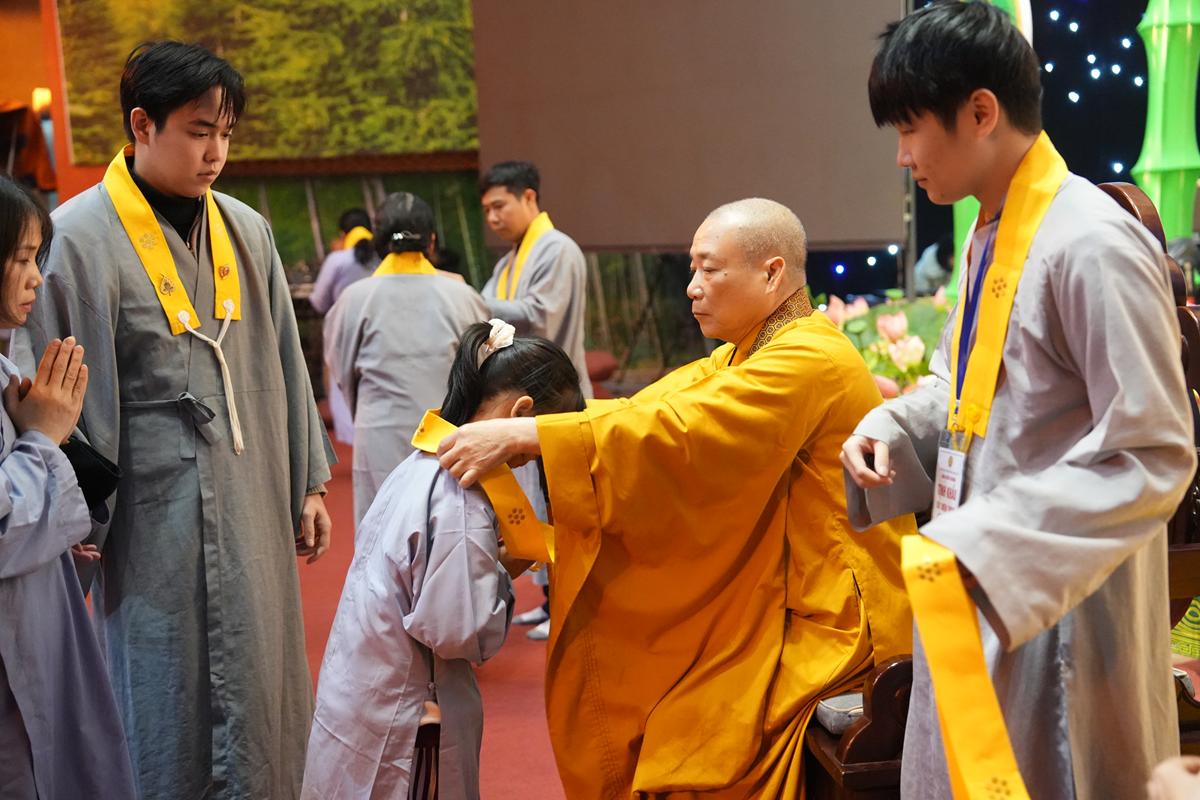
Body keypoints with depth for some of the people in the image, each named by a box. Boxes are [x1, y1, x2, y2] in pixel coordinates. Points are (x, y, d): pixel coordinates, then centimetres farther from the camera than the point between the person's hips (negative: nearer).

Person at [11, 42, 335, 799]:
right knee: (172, 722, 4)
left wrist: (308, 483, 14)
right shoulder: (81, 239, -11)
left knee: (262, 704, 14)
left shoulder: (246, 230, 6)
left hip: (253, 514, 6)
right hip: (158, 523, -5)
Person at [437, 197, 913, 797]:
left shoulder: (812, 359, -20)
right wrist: (529, 415, -11)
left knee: (693, 747, -17)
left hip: (829, 618, -9)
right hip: (765, 597, 9)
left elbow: (677, 433, -28)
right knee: (609, 674, 4)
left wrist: (520, 436, -28)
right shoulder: (743, 355, 11)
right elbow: (643, 409, 2)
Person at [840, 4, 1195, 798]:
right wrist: (891, 428, 0)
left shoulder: (1092, 244, -22)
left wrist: (983, 546, -26)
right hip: (983, 595, 8)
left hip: (1057, 607, -8)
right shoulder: (990, 235, 7)